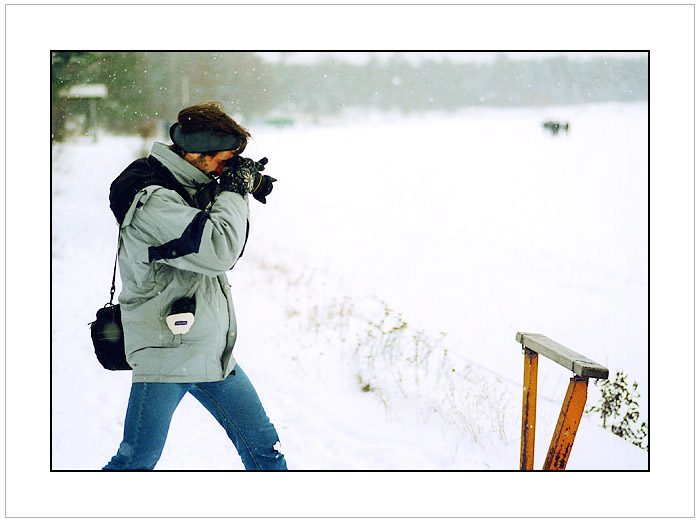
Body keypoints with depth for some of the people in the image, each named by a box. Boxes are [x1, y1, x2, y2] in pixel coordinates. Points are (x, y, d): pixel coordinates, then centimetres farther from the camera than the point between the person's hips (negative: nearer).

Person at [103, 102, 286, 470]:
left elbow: (227, 255, 19)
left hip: (214, 353, 9)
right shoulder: (152, 200, -19)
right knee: (137, 462, 0)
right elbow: (218, 251, -29)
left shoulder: (192, 187, 10)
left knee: (264, 447, 11)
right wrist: (235, 191, -15)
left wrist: (244, 194, 5)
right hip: (166, 355, -8)